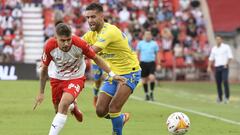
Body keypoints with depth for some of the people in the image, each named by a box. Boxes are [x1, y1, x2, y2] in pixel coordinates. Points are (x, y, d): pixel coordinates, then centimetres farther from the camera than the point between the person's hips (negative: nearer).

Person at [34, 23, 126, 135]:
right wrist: (41, 92, -2)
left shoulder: (79, 44, -30)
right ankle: (72, 106, 48)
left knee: (64, 104, -26)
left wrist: (112, 75, -13)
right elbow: (44, 69, -8)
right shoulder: (49, 46, -26)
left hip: (76, 78, -3)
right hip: (56, 78, 3)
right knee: (58, 110, 13)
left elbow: (96, 58, -11)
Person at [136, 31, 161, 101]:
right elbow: (137, 54, 10)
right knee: (144, 80, 3)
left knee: (152, 77, -18)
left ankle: (151, 93, -1)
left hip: (151, 63, -1)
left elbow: (157, 55, 12)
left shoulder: (154, 44, 7)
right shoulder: (140, 43, 7)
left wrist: (158, 64, 8)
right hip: (143, 63, 1)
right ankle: (146, 94, 17)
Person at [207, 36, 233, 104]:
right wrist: (209, 67, 2)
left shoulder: (226, 47, 1)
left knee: (225, 81, -17)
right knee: (218, 83, 2)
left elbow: (230, 56, -3)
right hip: (217, 67, 4)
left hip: (224, 67, -4)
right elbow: (211, 58, 14)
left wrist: (227, 64, -17)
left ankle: (226, 97, -14)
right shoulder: (214, 49, 14)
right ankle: (220, 97, 12)